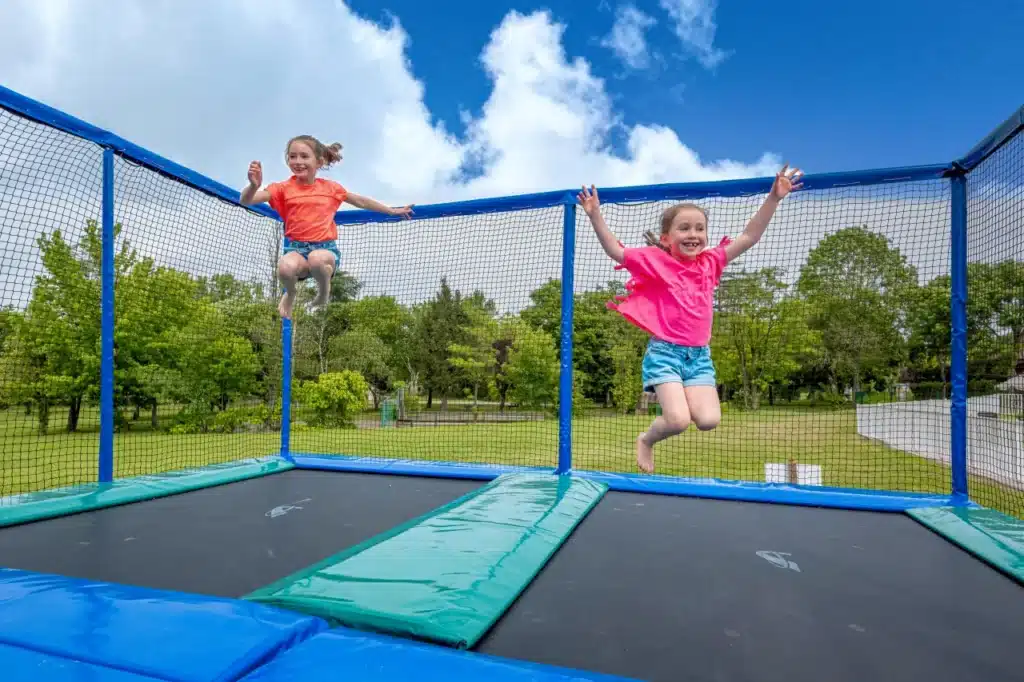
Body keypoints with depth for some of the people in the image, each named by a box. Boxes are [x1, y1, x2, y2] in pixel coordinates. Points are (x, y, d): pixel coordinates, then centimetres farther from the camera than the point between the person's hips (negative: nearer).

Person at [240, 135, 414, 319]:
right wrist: (254, 185, -31)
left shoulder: (330, 187, 9)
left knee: (316, 258, -39)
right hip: (296, 248, 1)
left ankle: (324, 288, -1)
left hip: (325, 248, 0)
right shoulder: (283, 188, 3)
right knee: (285, 267, -36)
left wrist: (392, 211, 25)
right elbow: (246, 201, -7)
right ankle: (290, 293, 4)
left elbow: (361, 202, 22)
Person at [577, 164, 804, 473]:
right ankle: (646, 439, 17)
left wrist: (773, 197, 2)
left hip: (700, 355, 5)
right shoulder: (656, 261, -2)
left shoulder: (710, 263, 9)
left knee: (708, 420, -12)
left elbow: (749, 237, 8)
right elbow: (615, 251, -6)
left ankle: (678, 398, 20)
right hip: (665, 351, -4)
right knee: (678, 421, -16)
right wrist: (595, 215, -14)